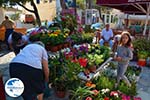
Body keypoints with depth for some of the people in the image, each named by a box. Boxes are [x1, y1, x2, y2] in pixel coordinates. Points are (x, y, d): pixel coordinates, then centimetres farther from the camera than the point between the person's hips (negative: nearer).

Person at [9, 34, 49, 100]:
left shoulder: (27, 47, 35)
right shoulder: (42, 49, 22)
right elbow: (46, 69, 15)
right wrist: (46, 80, 33)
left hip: (14, 66, 4)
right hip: (32, 67, -4)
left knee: (26, 93, 21)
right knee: (38, 88, 26)